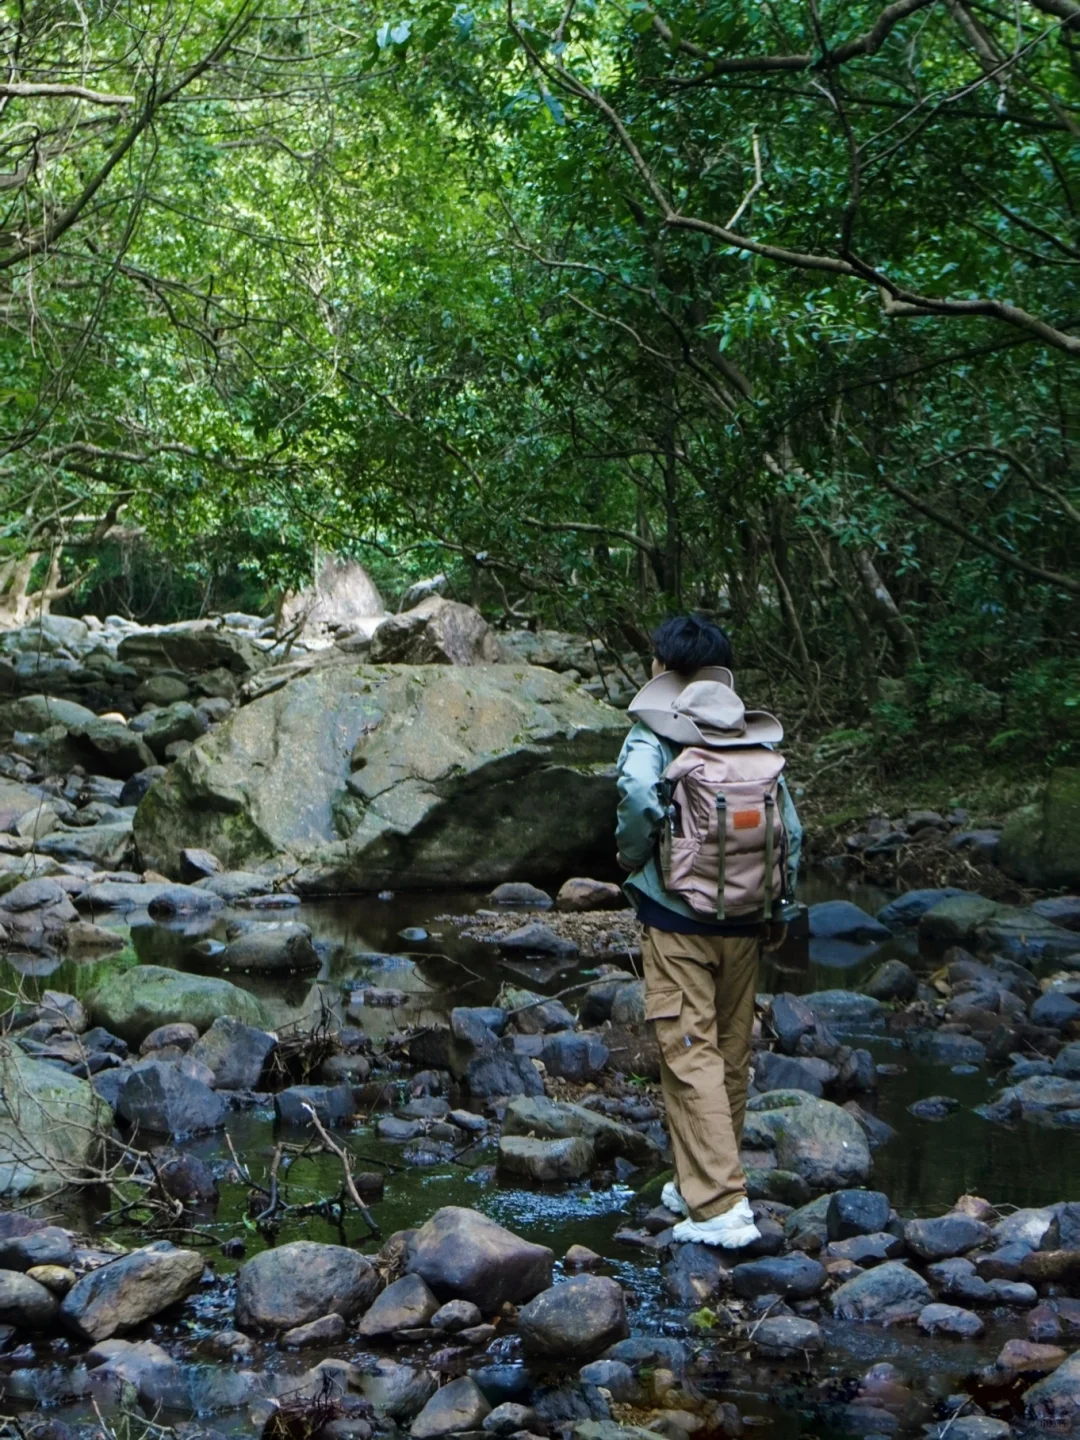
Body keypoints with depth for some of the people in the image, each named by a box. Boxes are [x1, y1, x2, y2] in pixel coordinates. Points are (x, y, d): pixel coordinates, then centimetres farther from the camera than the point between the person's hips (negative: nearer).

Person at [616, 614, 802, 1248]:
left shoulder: (652, 737, -8)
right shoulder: (760, 742, 5)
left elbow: (640, 796, -29)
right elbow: (792, 830, 2)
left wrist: (634, 861, -11)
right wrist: (778, 909, 12)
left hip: (677, 918, -5)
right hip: (745, 925, 5)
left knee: (691, 1055, -4)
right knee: (734, 1054, 15)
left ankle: (720, 1206, -11)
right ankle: (703, 1182, 29)